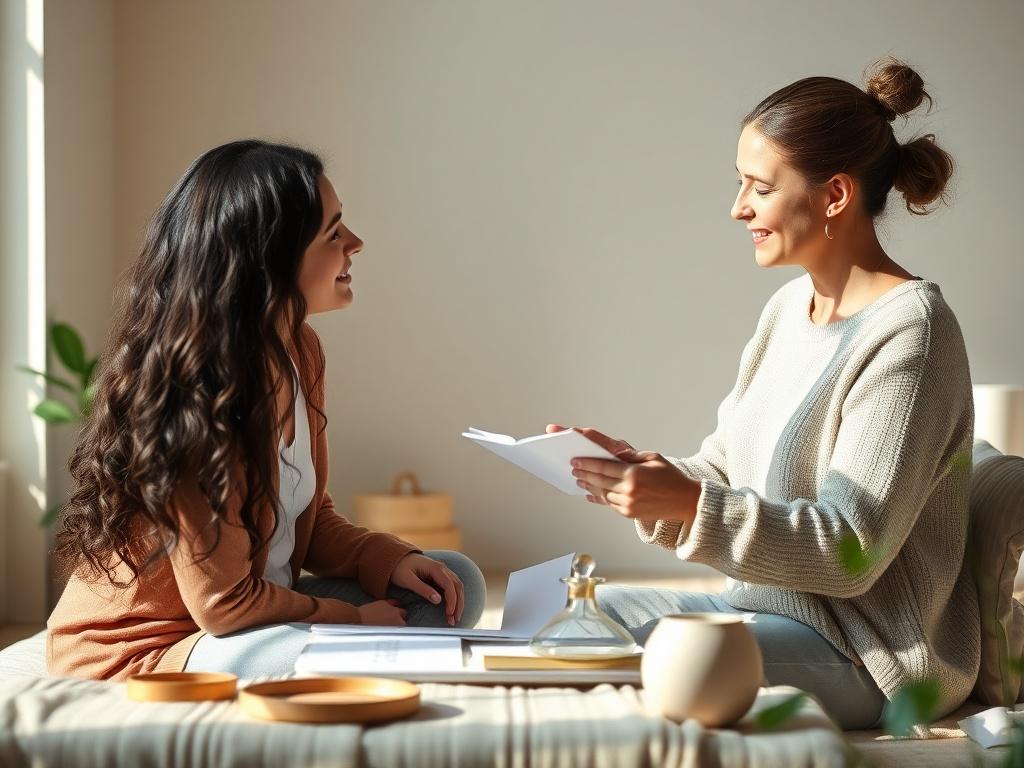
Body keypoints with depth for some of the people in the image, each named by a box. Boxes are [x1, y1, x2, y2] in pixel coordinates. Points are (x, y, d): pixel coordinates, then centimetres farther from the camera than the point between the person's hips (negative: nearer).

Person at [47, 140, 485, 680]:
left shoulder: (299, 351, 2)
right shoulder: (196, 391, -26)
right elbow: (224, 604, -23)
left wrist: (388, 562, -5)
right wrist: (352, 619, -10)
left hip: (256, 614, 9)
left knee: (455, 582, 3)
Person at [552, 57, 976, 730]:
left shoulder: (908, 333, -19)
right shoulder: (788, 308, 9)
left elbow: (851, 552, -22)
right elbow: (722, 472, 11)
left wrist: (688, 504, -29)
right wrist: (639, 473, -9)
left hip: (869, 657, -8)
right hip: (771, 610, 8)